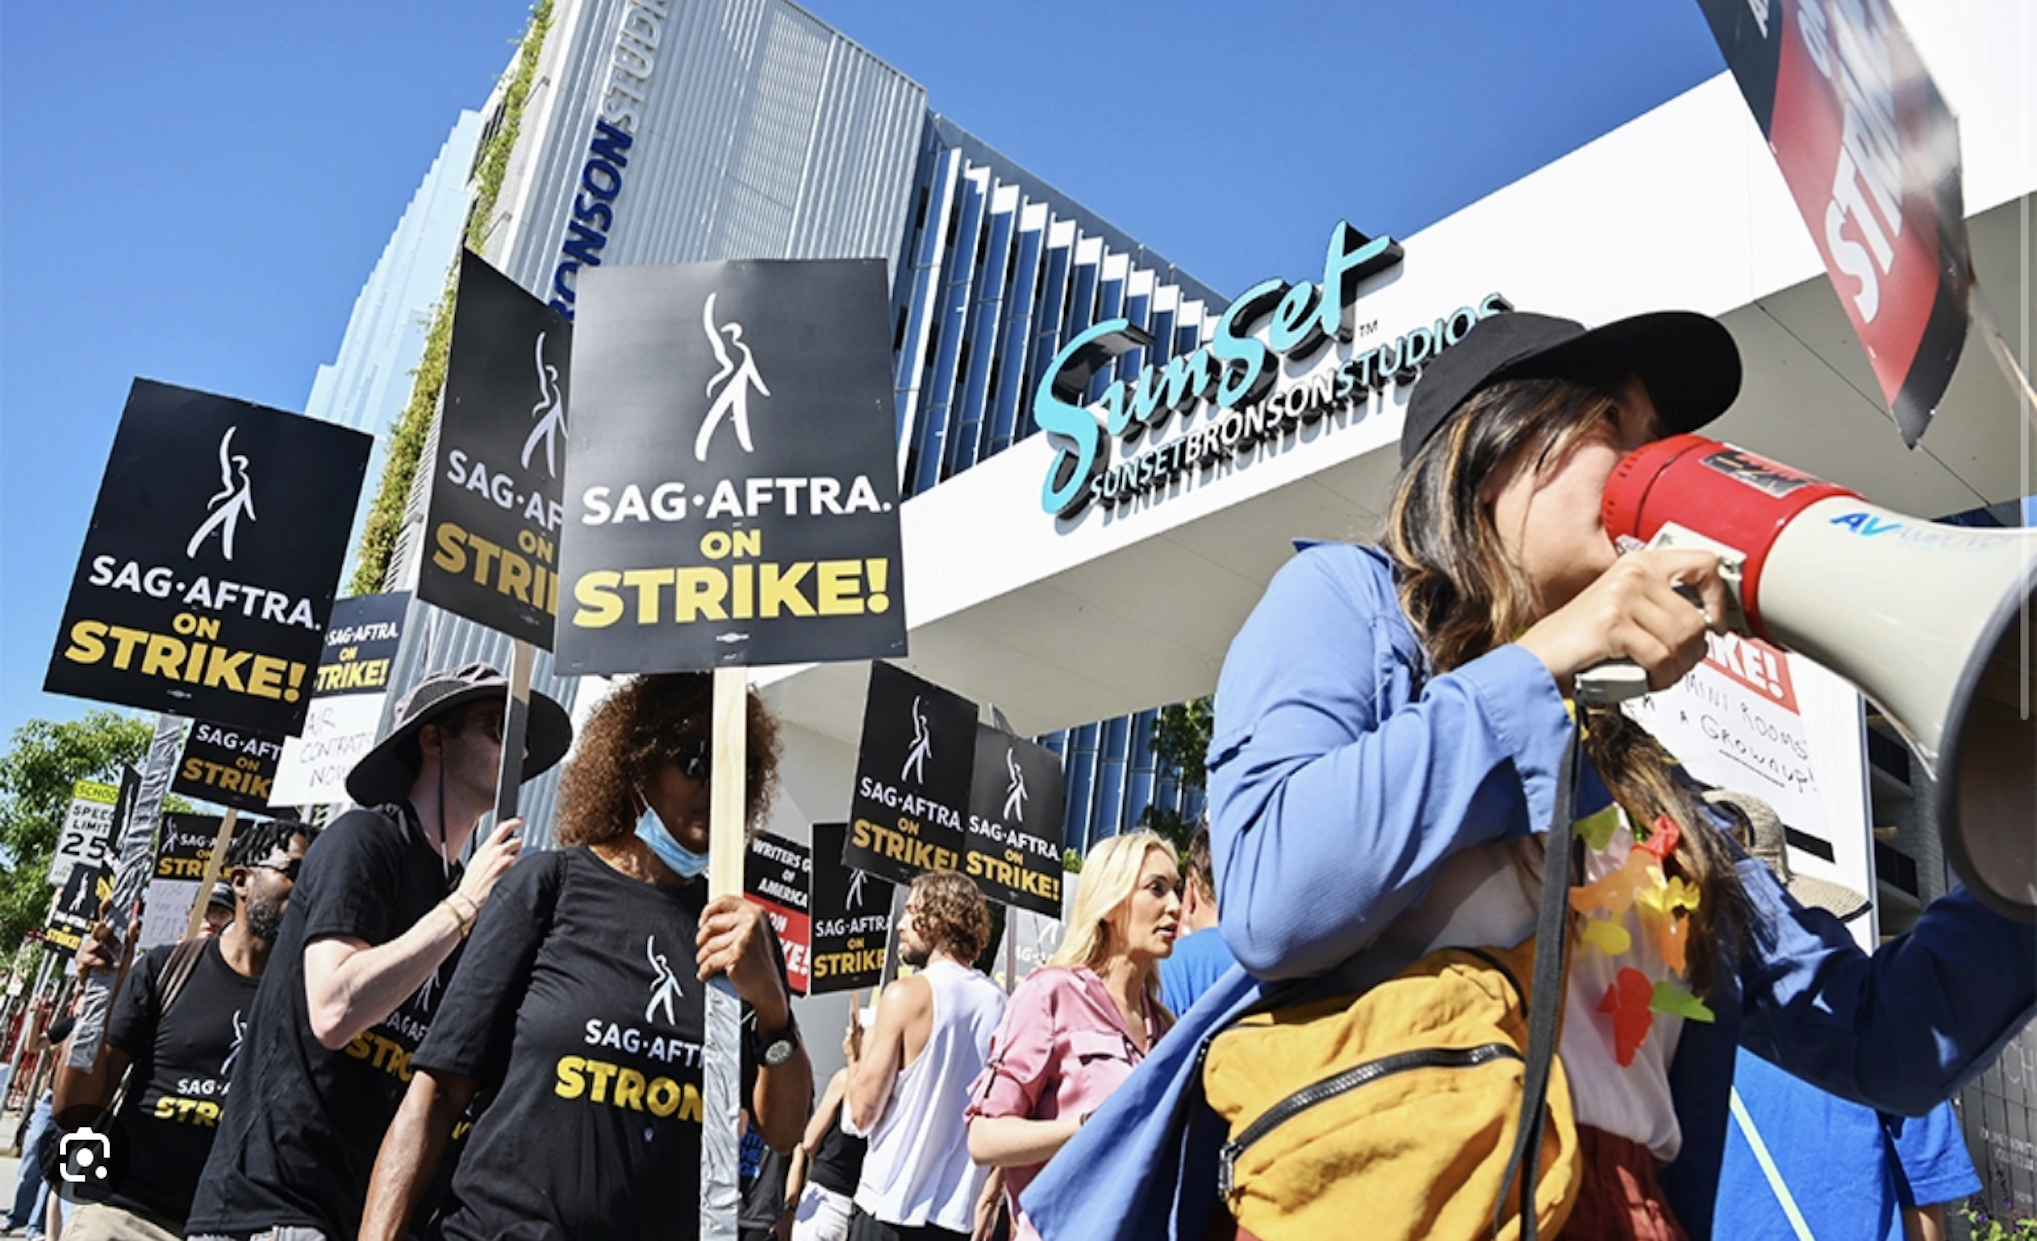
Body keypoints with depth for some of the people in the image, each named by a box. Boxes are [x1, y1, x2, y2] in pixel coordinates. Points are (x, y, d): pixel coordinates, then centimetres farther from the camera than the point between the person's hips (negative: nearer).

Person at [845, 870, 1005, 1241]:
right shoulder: (998, 1003, 4)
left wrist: (855, 1056, 7)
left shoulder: (908, 994, -11)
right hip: (959, 1210, 5)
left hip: (891, 1203, -5)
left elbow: (863, 1111, -9)